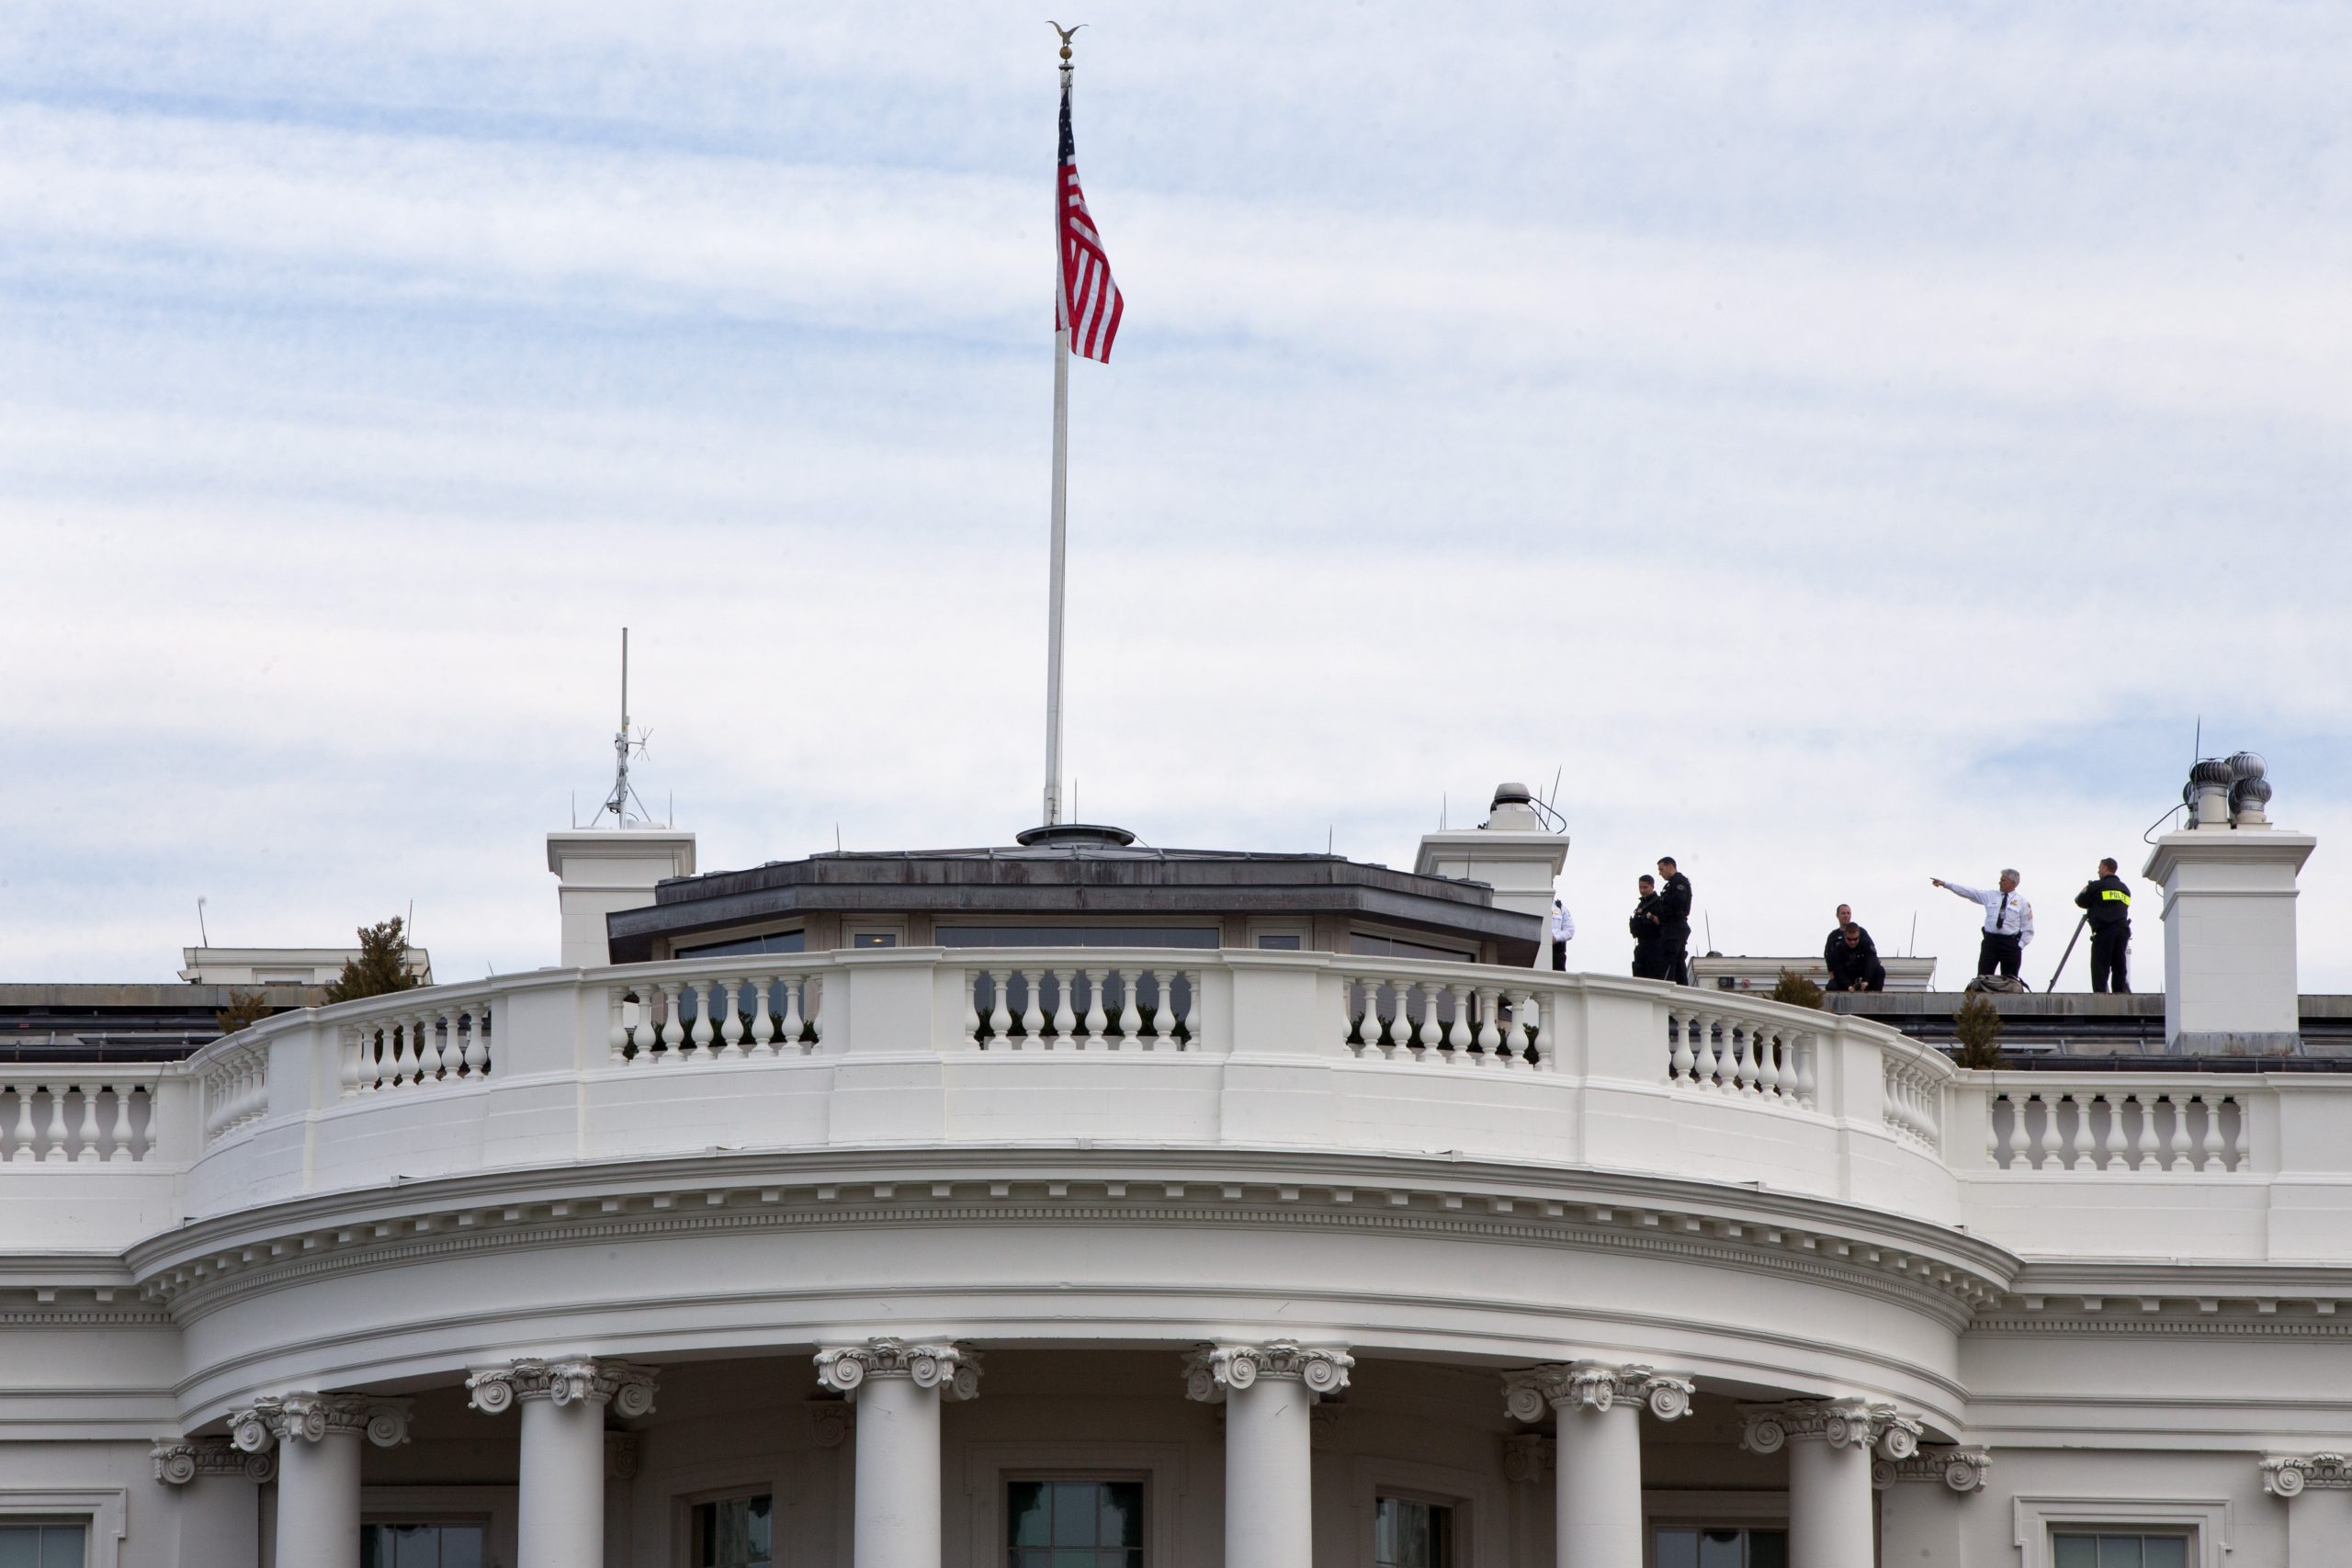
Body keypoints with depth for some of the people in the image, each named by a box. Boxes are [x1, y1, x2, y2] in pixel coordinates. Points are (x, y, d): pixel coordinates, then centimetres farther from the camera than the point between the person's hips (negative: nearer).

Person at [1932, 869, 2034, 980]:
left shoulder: (2022, 903, 3)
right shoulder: (1991, 896, 9)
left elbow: (2028, 930, 4)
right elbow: (1968, 892, 6)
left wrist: (2020, 946, -7)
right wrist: (1945, 884, 1)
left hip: (2010, 944, -2)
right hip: (1990, 941, 2)